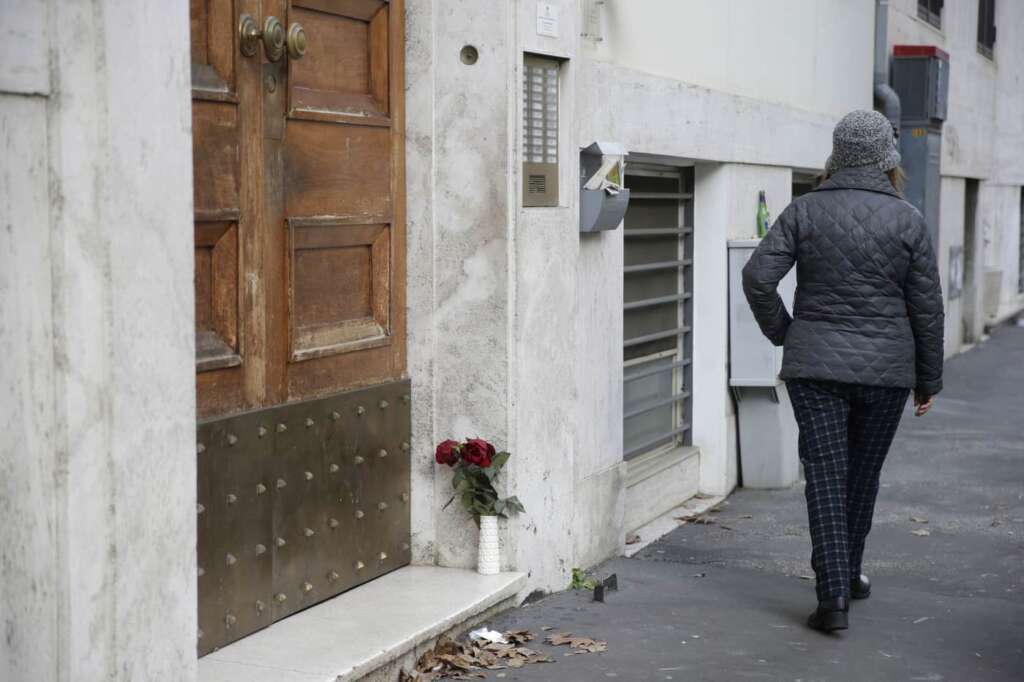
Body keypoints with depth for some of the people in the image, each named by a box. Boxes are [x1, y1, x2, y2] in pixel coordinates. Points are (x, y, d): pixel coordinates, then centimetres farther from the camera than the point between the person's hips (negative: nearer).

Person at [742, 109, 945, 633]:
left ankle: (833, 595, -7)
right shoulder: (907, 220, -4)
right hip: (885, 369, 0)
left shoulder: (804, 211, -2)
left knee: (826, 476, 1)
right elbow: (927, 306, 0)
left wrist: (781, 334, 5)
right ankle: (847, 576, 32)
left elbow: (758, 276, -9)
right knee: (864, 474, 16)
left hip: (815, 365, 0)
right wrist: (928, 379, 9)